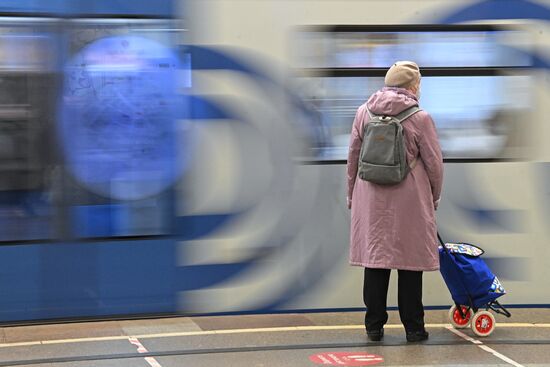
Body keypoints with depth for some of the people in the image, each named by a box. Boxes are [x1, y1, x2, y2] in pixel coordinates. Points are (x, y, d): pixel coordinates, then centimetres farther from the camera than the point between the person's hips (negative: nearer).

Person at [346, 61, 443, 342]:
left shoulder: (363, 113, 2)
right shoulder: (420, 118, -8)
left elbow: (353, 157, 8)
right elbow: (434, 162, -3)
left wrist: (352, 193, 18)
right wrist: (435, 197, 13)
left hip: (370, 197, 3)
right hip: (409, 200, -3)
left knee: (374, 257, 9)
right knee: (410, 260, 4)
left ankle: (374, 325, 12)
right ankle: (413, 327, 10)